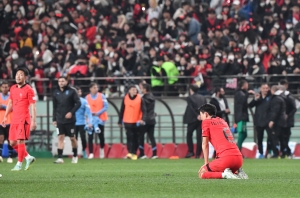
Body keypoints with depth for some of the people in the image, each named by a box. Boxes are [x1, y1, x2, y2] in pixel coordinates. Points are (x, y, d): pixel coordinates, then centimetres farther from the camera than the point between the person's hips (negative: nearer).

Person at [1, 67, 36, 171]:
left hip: (23, 120, -7)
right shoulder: (13, 88, 13)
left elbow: (33, 106, -10)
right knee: (12, 143, 6)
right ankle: (28, 157, 21)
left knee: (20, 141, -11)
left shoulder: (28, 89, -7)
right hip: (14, 119, 7)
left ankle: (19, 164, -3)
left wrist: (33, 121, -16)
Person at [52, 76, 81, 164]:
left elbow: (78, 103, -6)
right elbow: (55, 107, 14)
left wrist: (71, 112, -16)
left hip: (70, 120, -3)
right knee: (60, 137, -5)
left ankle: (75, 156, 22)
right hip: (60, 120, 3)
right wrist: (54, 119, 10)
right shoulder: (56, 93, 8)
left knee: (72, 138, 6)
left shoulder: (72, 91, -4)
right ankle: (60, 158, -8)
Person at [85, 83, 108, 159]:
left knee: (101, 136, 8)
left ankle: (102, 149, 34)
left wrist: (98, 113, -16)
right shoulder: (87, 97, 3)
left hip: (100, 119, 0)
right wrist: (90, 113, -17)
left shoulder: (102, 96, 0)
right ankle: (91, 154, -7)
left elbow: (106, 106, -5)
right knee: (90, 137, -8)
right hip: (91, 119, 0)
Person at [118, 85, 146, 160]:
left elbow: (144, 110, -8)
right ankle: (130, 153, -20)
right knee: (129, 137, -13)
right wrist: (120, 121, 12)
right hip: (128, 122, 0)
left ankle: (134, 154, 16)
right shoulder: (125, 98, 3)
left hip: (137, 122, 0)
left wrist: (143, 119, -24)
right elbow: (122, 110, 10)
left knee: (136, 138, 7)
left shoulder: (140, 99, -3)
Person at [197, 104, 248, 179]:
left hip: (226, 158, -7)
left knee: (201, 174, 2)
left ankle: (224, 174, -18)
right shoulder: (222, 121, 26)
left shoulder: (206, 122, 7)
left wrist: (206, 163, 7)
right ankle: (239, 173, 5)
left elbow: (205, 144, 4)